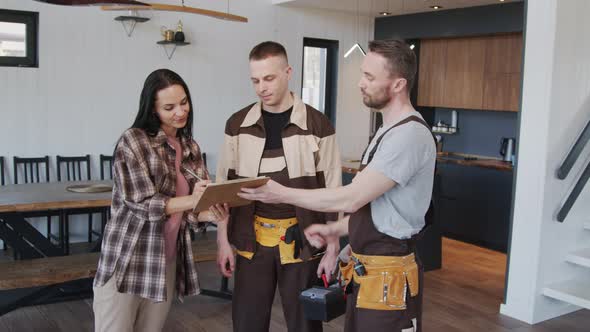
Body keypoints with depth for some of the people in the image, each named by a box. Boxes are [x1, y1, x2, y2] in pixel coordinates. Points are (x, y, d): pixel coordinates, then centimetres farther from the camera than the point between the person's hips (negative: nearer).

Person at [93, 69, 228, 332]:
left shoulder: (190, 147, 8)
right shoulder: (132, 141, -10)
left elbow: (193, 209, 6)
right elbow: (142, 203, -16)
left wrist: (213, 212, -16)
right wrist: (192, 200, -27)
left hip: (167, 262, 5)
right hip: (127, 261, -5)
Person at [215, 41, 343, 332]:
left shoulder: (317, 125, -5)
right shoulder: (237, 124, 2)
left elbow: (332, 191, -2)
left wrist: (333, 248, -3)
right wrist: (223, 241, 3)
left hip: (302, 239, -2)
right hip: (252, 238, 2)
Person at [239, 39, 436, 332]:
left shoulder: (410, 135, -21)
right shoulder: (388, 130, 12)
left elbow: (351, 199, -22)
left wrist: (282, 194, -14)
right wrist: (335, 230, 5)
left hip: (388, 277, -9)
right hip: (364, 270, 9)